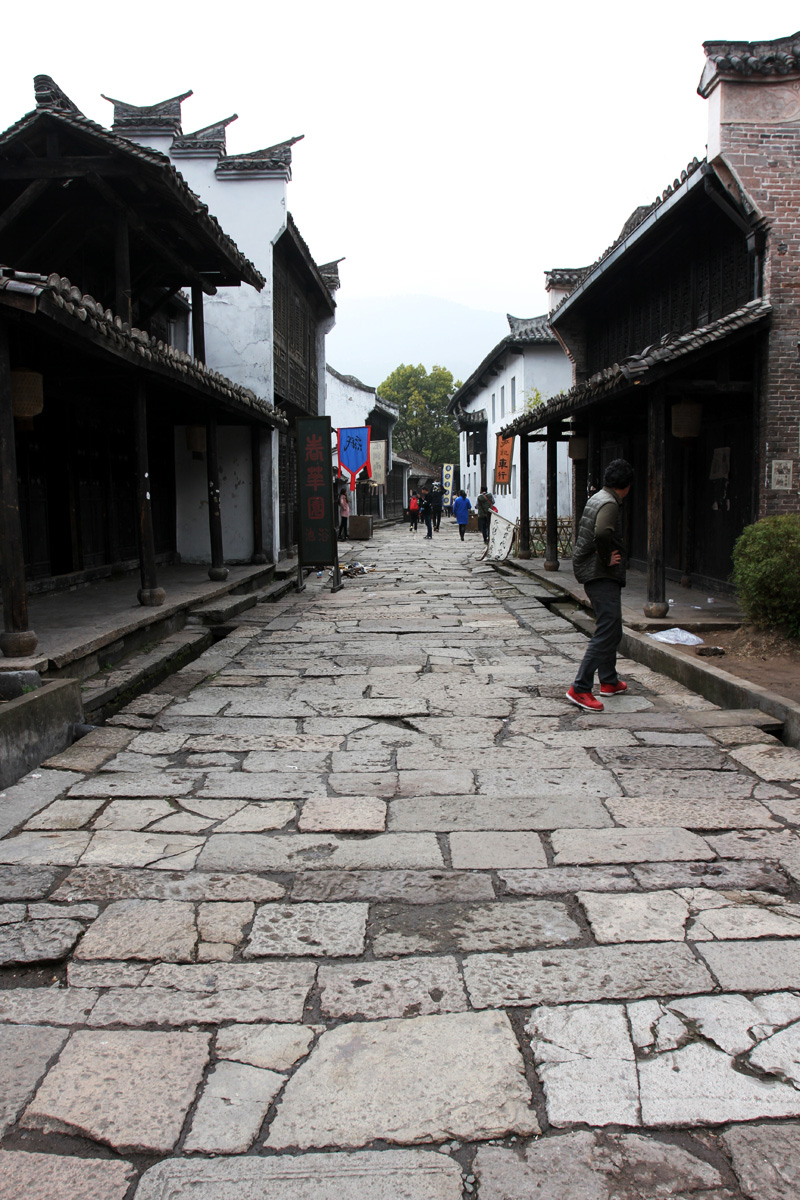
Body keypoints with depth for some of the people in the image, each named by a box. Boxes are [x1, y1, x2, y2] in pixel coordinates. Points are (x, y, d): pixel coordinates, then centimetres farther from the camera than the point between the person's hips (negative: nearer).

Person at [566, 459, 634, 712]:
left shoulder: (596, 498, 15)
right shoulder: (609, 504, -16)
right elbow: (602, 533, -36)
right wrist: (607, 558, -21)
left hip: (597, 574, 11)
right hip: (601, 575, -11)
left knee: (612, 630, 20)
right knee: (607, 632, -13)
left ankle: (609, 682, 31)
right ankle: (580, 688, -15)